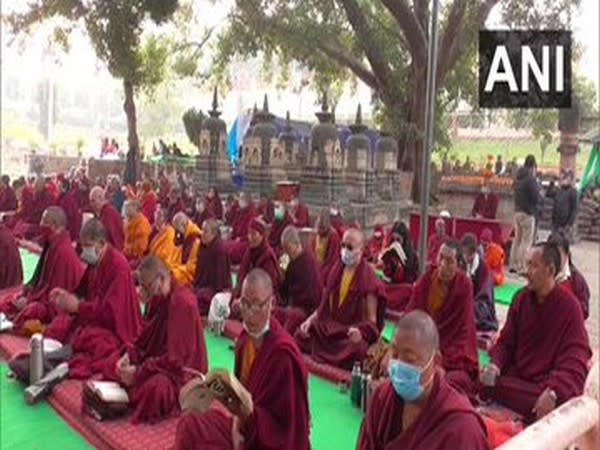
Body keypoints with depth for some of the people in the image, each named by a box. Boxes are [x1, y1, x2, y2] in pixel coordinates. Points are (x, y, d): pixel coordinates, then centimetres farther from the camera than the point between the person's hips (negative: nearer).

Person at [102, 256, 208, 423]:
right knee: (112, 362, 7)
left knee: (154, 387, -37)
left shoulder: (182, 303, -25)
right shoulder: (157, 298, 1)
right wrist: (129, 355, -8)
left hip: (181, 369, -9)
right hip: (157, 357, 9)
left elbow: (175, 358, -25)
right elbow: (147, 338, 11)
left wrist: (139, 372, -23)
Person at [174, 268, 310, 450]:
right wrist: (237, 425, -8)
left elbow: (282, 425, -19)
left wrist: (244, 412, -31)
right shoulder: (245, 338, -4)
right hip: (246, 423, 7)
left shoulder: (283, 353, -25)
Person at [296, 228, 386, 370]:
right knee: (301, 337, -18)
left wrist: (361, 332, -26)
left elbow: (371, 319, -7)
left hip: (351, 334, -5)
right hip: (328, 328, 5)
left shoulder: (368, 278, -9)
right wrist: (310, 319, 2)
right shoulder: (336, 270, 9)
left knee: (351, 351, -32)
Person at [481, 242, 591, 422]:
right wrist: (495, 365, -13)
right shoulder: (521, 298, 4)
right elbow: (506, 342, 9)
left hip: (546, 386, -4)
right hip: (516, 378, 4)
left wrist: (553, 392, -33)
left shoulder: (569, 306, -11)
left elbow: (576, 361, -17)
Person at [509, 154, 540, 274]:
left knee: (517, 239, 14)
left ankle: (512, 265, 17)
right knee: (526, 241, -4)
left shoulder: (518, 178, 10)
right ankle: (522, 267, -5)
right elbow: (537, 198, -17)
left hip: (517, 211, 8)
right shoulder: (531, 179, -15)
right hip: (528, 213, -8)